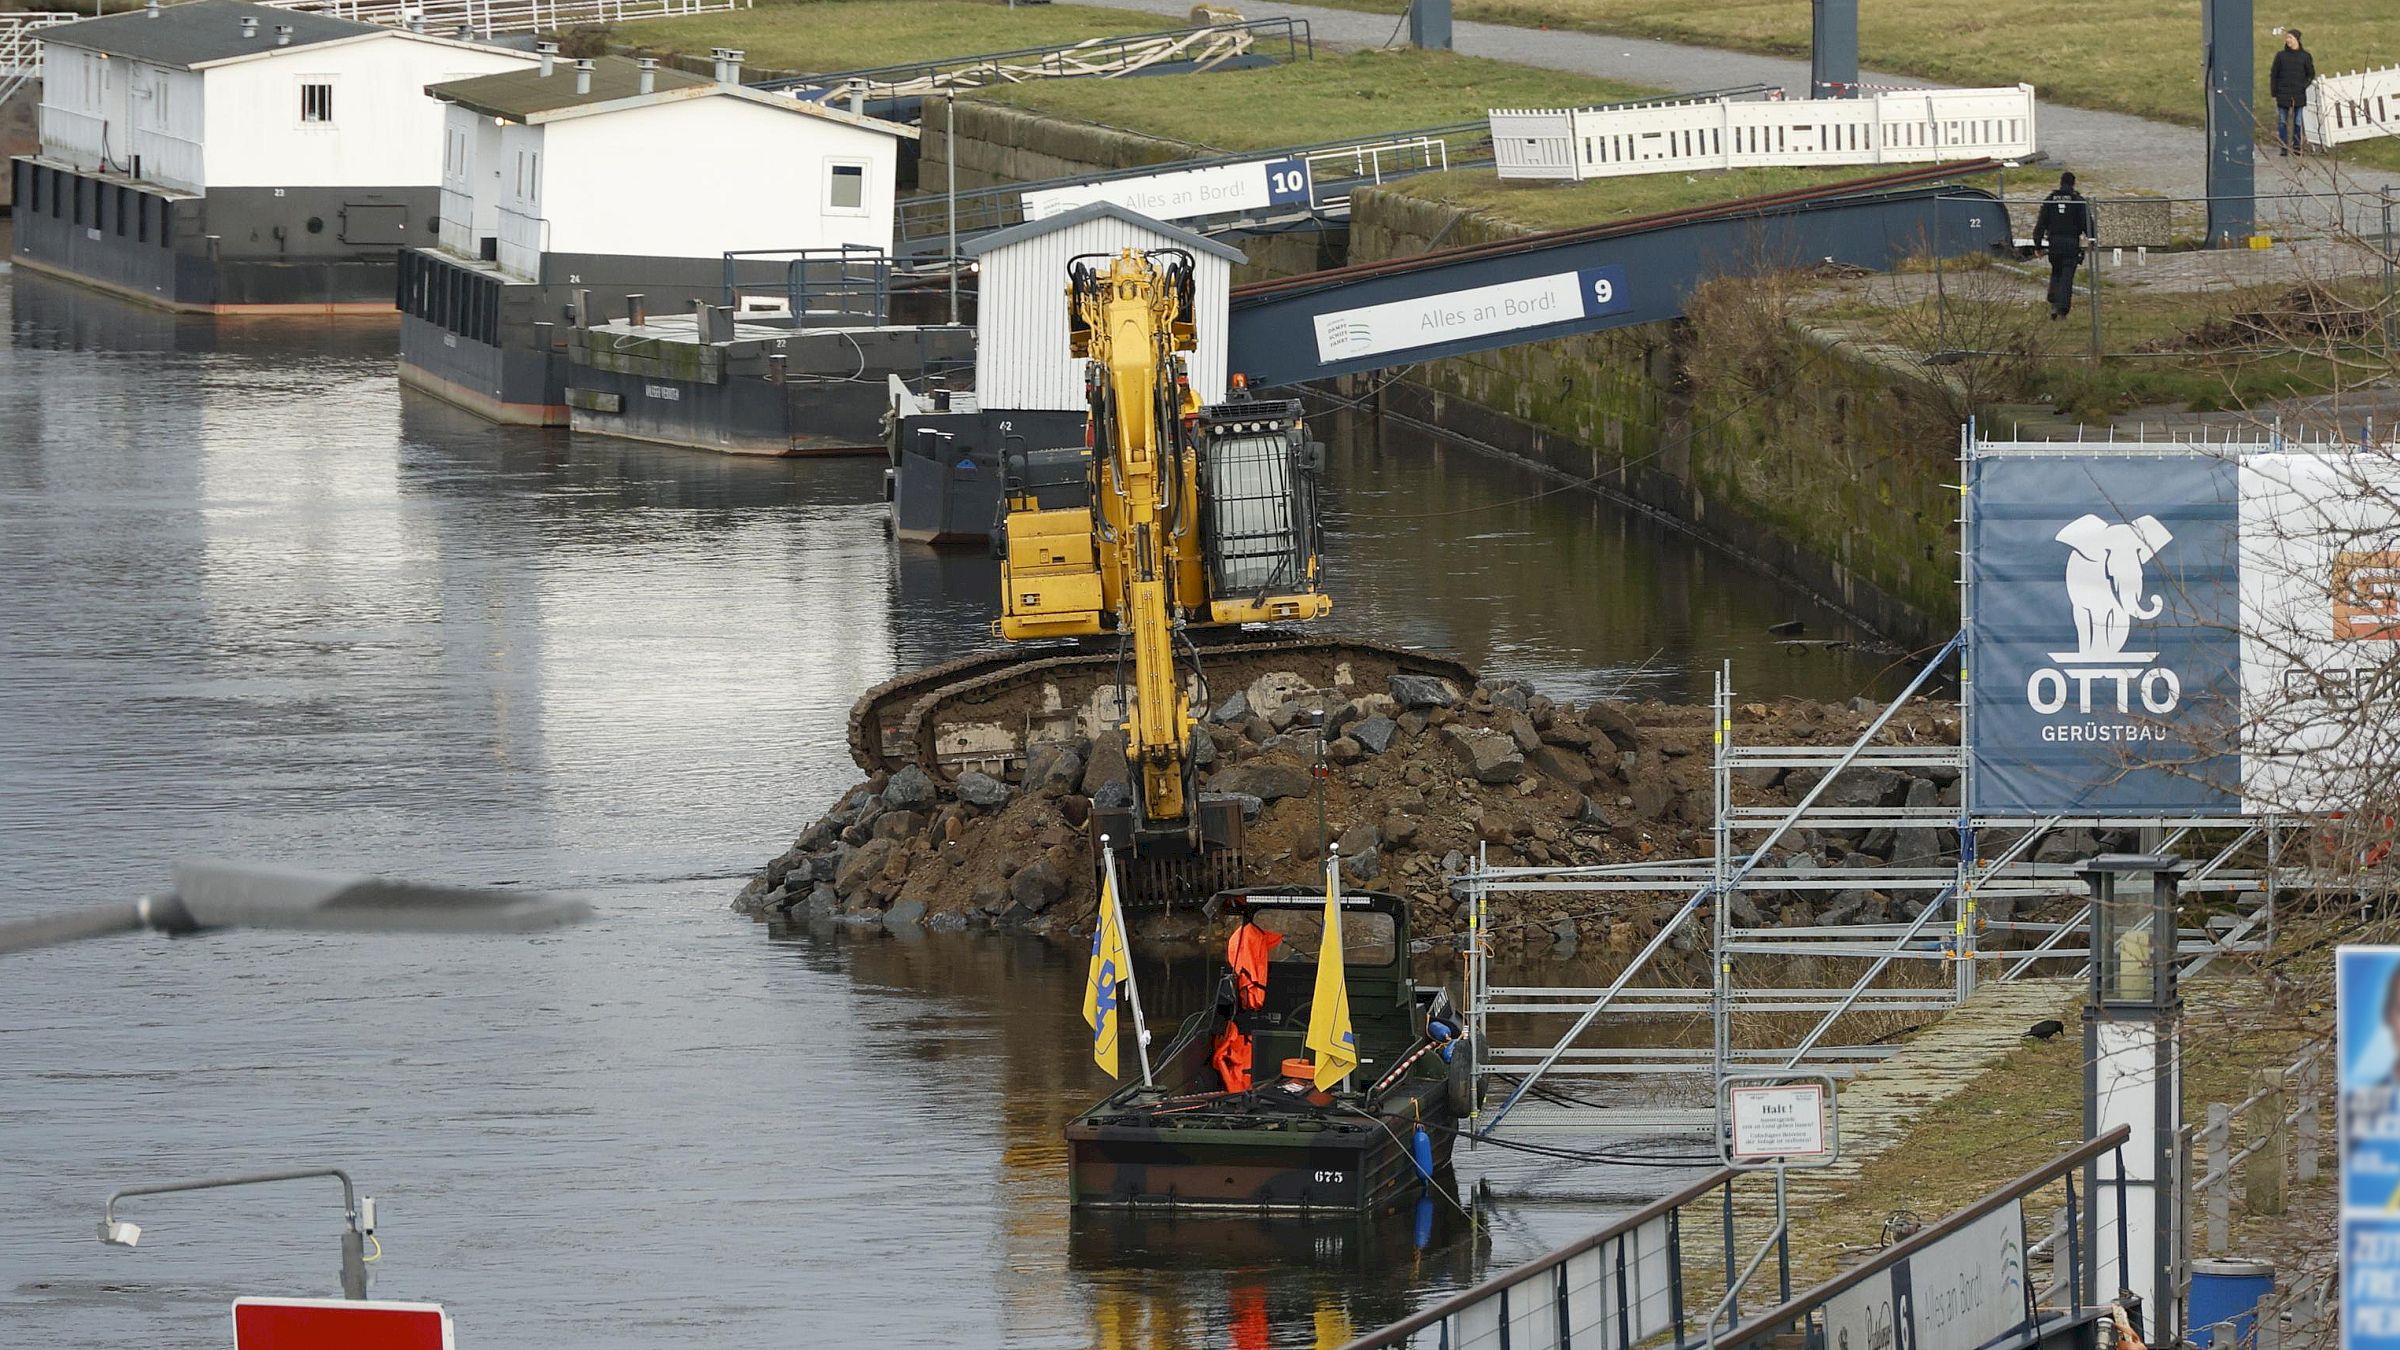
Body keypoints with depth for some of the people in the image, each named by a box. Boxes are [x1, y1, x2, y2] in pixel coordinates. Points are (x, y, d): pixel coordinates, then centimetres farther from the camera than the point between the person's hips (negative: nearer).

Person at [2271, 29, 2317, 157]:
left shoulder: (2305, 56, 1)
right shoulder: (2281, 56, 1)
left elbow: (2311, 74, 9)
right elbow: (2274, 74, 5)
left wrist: (2304, 86, -5)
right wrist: (2274, 92, -1)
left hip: (2298, 95, 0)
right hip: (2283, 95, 0)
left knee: (2297, 122, 5)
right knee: (2283, 122, 1)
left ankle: (2297, 146, 14)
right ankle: (2283, 148, 5)